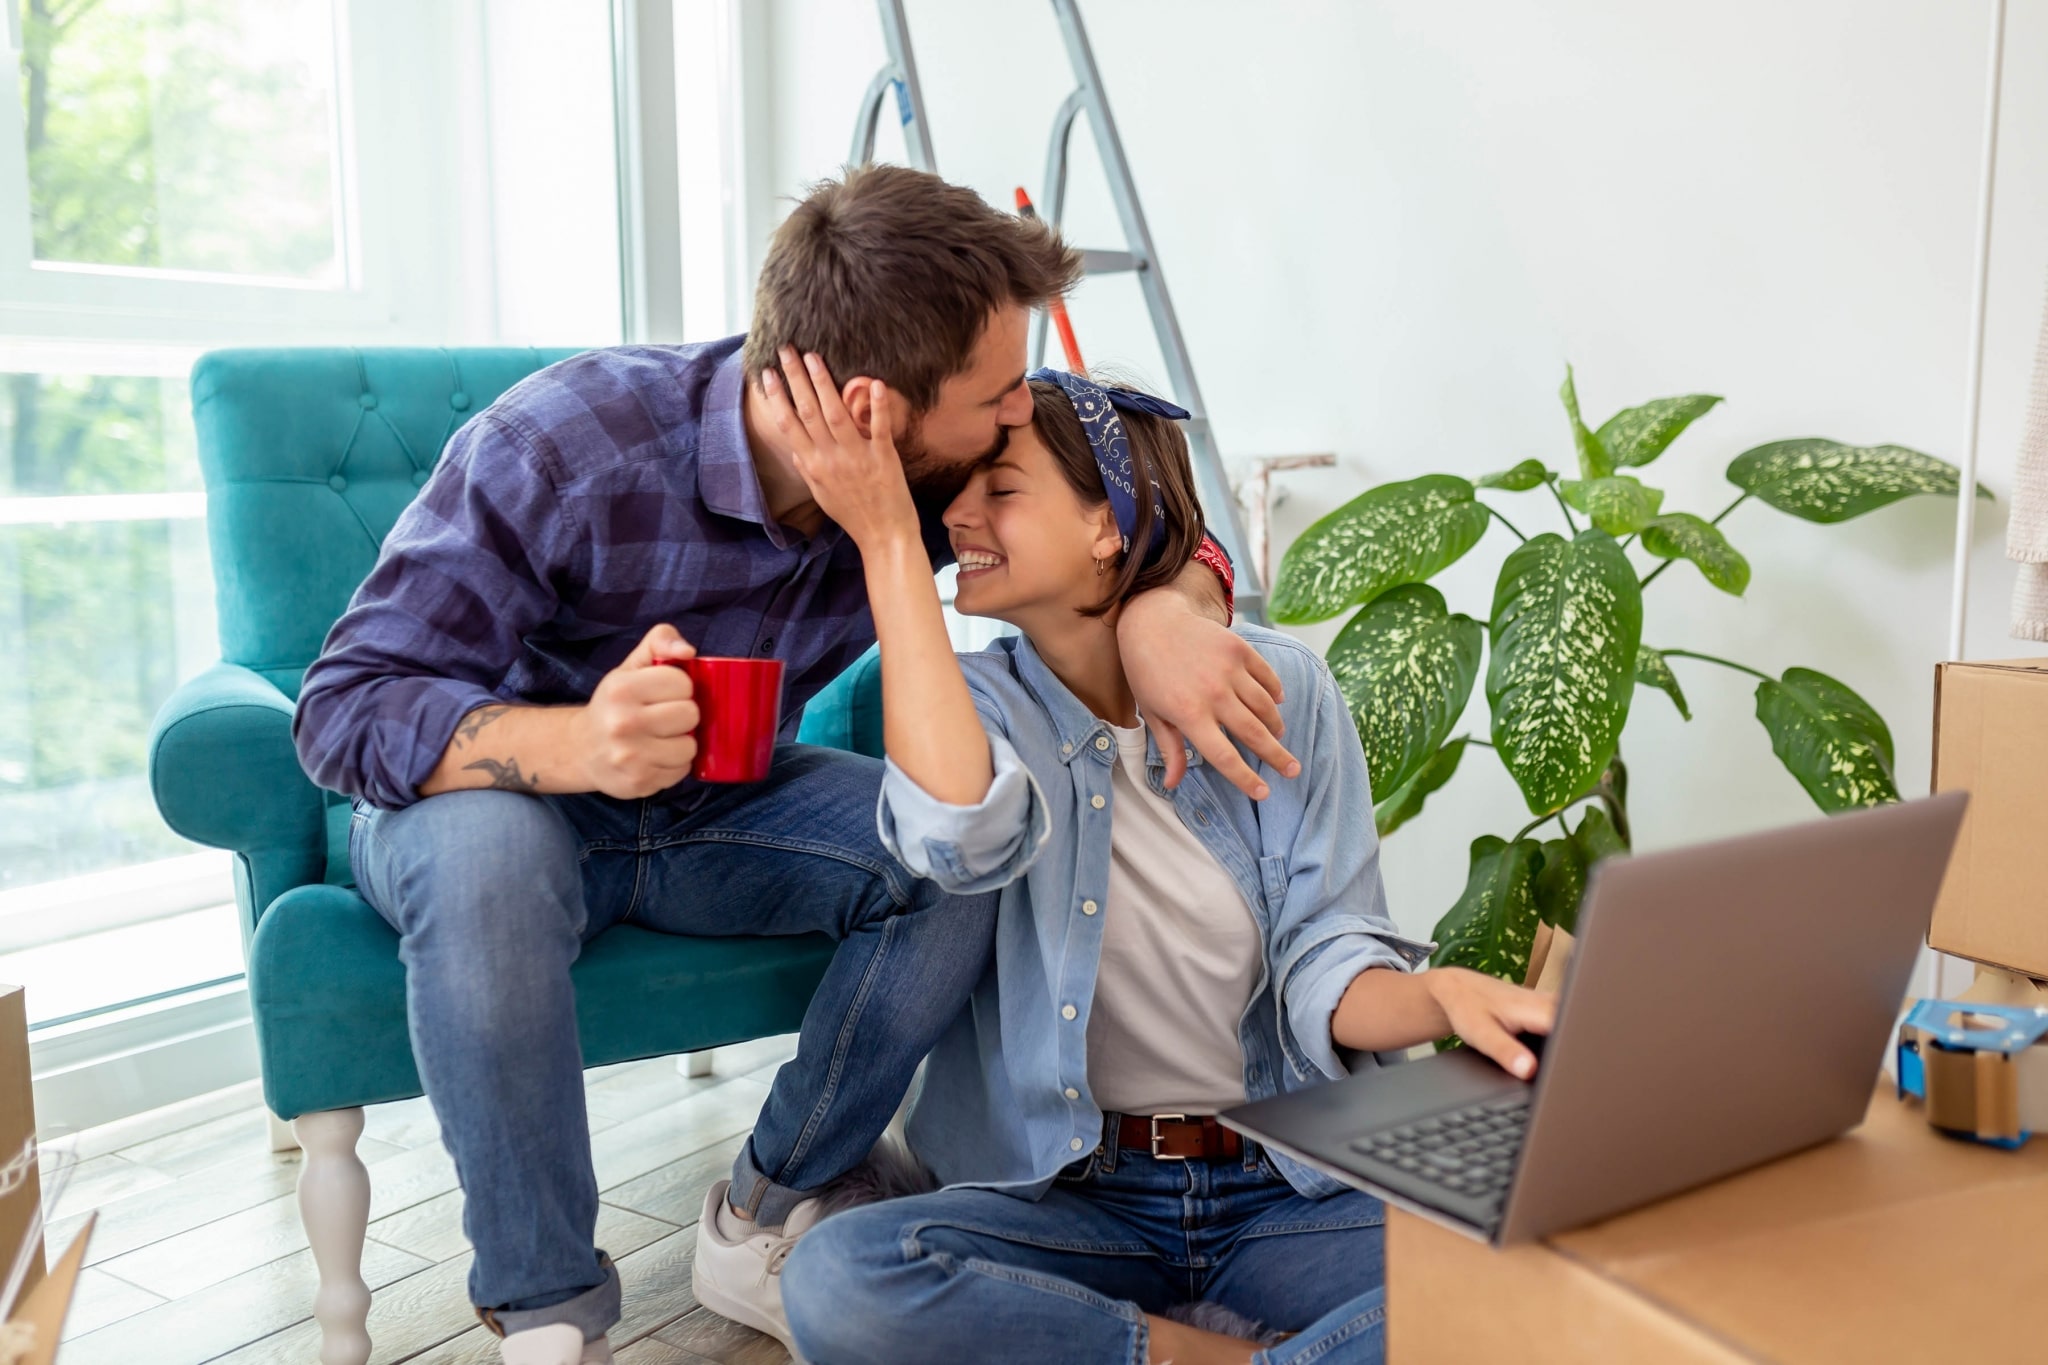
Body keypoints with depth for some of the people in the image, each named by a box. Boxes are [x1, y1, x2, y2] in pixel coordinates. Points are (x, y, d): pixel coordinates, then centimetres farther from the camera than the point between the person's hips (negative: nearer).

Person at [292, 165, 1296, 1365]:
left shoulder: (932, 476, -17)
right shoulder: (564, 449, -31)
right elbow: (345, 707, -29)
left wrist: (1167, 608, -30)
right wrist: (575, 745, -50)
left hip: (714, 812, 4)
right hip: (507, 797, -4)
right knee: (483, 857, -39)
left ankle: (763, 1224, -3)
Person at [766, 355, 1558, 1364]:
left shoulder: (1278, 688, -1)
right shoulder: (981, 700, -1)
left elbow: (1328, 971, -4)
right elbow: (959, 836, -27)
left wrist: (1444, 996, -28)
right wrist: (886, 537, -24)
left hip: (1289, 1190, 0)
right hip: (1068, 1194, 1)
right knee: (835, 1281, -29)